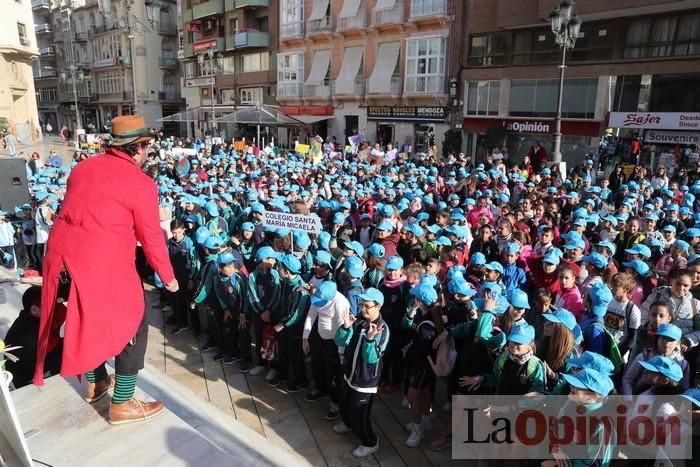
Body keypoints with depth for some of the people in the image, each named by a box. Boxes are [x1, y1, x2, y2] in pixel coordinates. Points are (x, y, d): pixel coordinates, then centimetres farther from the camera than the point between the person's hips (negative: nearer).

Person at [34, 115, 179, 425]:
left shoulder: (83, 168, 11)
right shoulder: (141, 184, -8)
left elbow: (75, 213, 19)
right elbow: (152, 238, -5)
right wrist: (168, 277, 8)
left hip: (60, 257, 8)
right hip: (102, 265, -7)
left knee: (86, 319, 26)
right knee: (131, 326, 9)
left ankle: (95, 384, 45)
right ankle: (122, 405, 17)